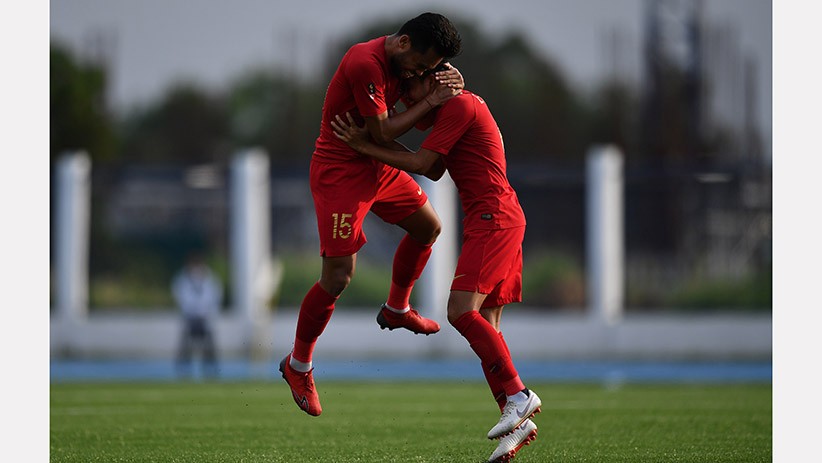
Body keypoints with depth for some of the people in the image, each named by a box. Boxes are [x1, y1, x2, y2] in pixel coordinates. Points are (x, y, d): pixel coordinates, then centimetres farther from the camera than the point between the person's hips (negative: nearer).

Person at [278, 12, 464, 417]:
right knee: (338, 275, -11)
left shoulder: (398, 61, 2)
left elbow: (414, 116, 12)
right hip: (340, 171, -9)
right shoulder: (365, 64, -27)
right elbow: (383, 132, -24)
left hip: (379, 167, 9)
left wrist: (443, 85, -9)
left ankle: (396, 309, 44)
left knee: (428, 228, 22)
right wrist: (431, 101, -23)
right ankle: (298, 365, 5)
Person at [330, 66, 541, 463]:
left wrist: (366, 148, -8)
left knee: (462, 311, -21)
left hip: (494, 219, -11)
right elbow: (435, 171, 23)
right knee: (484, 325, 4)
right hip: (490, 223, 11)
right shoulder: (464, 106, 23)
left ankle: (518, 396, -19)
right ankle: (516, 423, 1)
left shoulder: (459, 106, -9)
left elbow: (423, 164, -13)